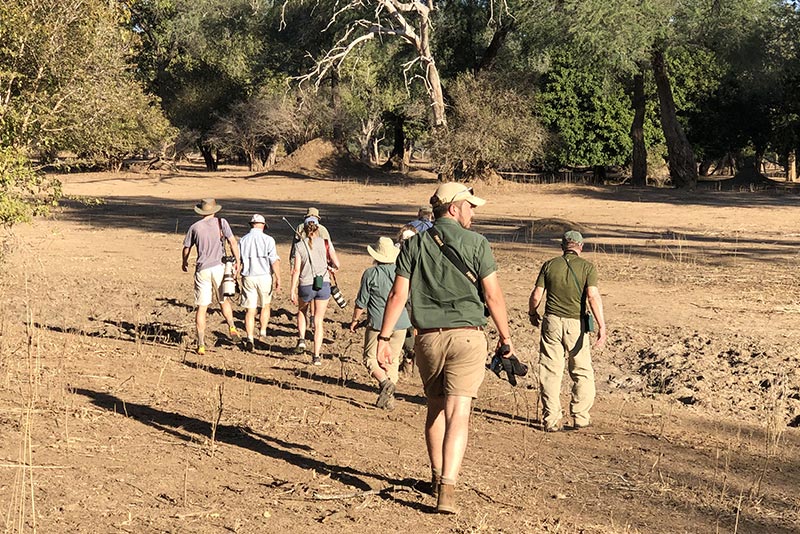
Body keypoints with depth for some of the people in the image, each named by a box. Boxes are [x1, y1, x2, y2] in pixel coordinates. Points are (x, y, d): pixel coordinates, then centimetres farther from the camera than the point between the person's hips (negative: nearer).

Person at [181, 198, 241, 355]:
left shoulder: (195, 227, 5)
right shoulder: (221, 223, 2)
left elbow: (186, 248, 14)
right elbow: (233, 242, -7)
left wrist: (185, 262, 33)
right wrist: (237, 261, 1)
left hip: (202, 269, 0)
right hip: (219, 267, 0)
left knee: (201, 308, 3)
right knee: (224, 300, 22)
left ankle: (201, 345, 0)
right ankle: (231, 327, 2)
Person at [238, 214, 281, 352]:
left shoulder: (242, 240, 3)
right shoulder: (268, 240, -6)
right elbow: (274, 261, -10)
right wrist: (278, 279, -4)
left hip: (248, 278, 2)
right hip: (264, 277, -2)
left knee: (250, 310, 2)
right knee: (265, 305, 21)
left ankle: (249, 339, -6)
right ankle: (263, 331, 29)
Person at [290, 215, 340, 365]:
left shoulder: (300, 246, -3)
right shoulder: (325, 243, -1)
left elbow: (296, 270, -6)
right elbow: (337, 264, -3)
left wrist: (293, 291, -2)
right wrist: (330, 268, 20)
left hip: (305, 286, 0)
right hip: (323, 285, 1)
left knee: (302, 310, 31)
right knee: (318, 322, 9)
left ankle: (302, 340, 14)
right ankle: (316, 356, 5)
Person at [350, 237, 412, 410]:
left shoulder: (371, 274, -7)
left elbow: (361, 302, -3)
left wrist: (355, 320, 11)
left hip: (378, 324, -4)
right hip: (401, 324, 4)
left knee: (371, 358, 6)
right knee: (393, 360, 12)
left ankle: (385, 382, -19)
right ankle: (388, 399, 9)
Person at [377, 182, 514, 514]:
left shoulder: (413, 245, 5)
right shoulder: (475, 243, -3)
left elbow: (398, 294, -1)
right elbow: (492, 295, -4)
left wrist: (384, 338, 1)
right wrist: (505, 337, 6)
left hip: (428, 337, 3)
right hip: (467, 336, -3)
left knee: (435, 409, 19)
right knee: (458, 413, -6)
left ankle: (437, 478, 30)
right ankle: (447, 488, -16)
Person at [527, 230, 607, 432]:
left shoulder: (549, 265, 3)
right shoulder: (587, 267, -2)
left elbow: (536, 295, 1)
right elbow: (593, 296, -14)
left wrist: (532, 314, 21)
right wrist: (602, 326, -16)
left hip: (552, 321, 1)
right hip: (576, 324, -1)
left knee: (550, 372, 5)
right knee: (582, 372, 13)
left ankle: (551, 420, 4)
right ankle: (580, 417, 14)